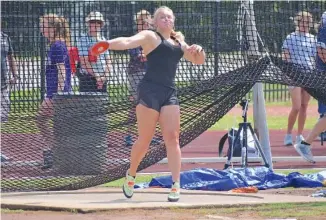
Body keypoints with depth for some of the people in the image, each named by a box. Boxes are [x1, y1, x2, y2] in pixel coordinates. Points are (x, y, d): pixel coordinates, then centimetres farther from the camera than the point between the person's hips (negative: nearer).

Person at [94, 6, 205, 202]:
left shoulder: (179, 43, 23)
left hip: (170, 94, 5)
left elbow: (198, 61, 30)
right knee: (144, 140, -3)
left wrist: (199, 51, 4)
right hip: (150, 92, -5)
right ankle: (131, 176, 21)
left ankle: (176, 186, -8)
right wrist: (107, 44, -34)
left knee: (172, 138, -5)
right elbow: (127, 42, -14)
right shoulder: (150, 36, 2)